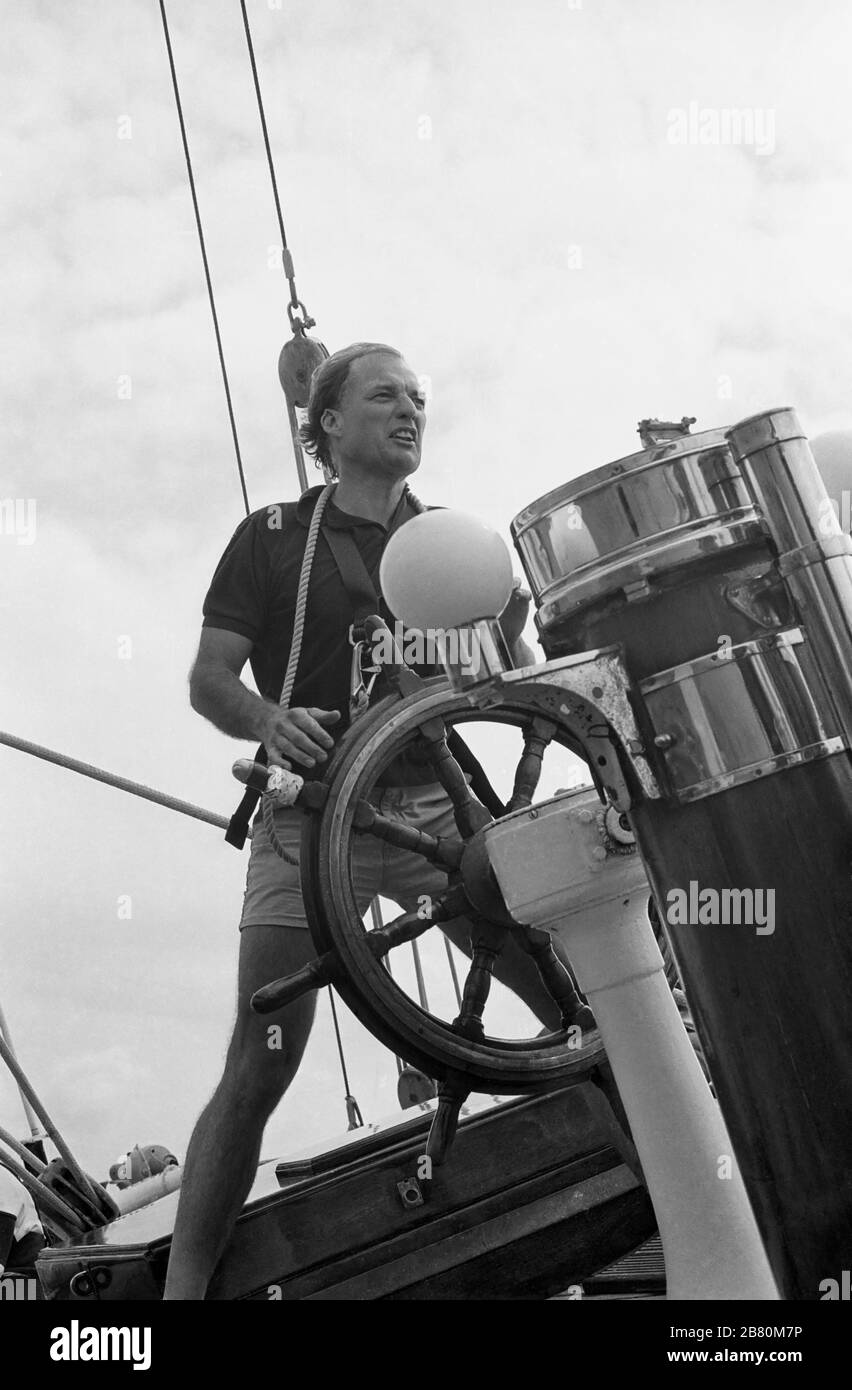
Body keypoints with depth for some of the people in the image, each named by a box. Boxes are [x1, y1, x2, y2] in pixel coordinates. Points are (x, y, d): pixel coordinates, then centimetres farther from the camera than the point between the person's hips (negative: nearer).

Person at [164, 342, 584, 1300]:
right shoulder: (272, 536, 4)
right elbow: (208, 679, -1)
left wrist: (512, 631, -11)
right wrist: (270, 722, -22)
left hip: (437, 810, 3)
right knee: (257, 1073, -6)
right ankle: (183, 1280, 10)